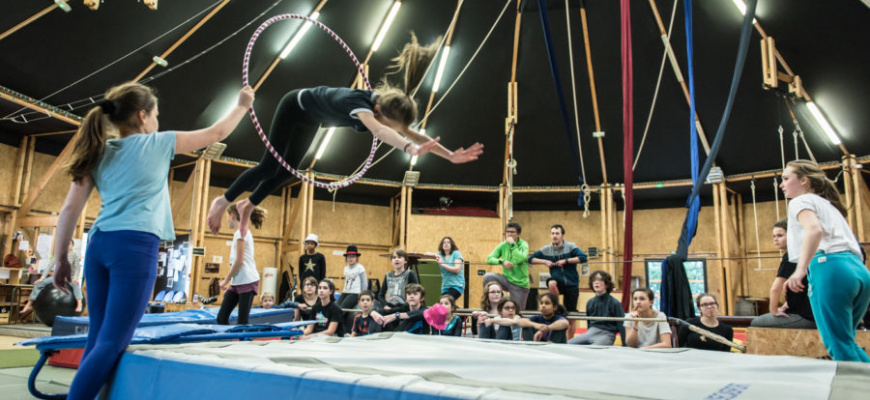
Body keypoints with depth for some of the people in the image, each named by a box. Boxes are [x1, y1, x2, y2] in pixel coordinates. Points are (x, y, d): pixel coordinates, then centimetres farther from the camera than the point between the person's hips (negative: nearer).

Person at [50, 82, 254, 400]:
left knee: (97, 339, 13)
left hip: (99, 244, 6)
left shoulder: (98, 153, 16)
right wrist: (242, 105, 29)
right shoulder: (157, 143, 4)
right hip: (135, 247, -6)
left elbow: (69, 209, 10)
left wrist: (61, 259, 15)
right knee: (112, 343, -5)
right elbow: (216, 133, 14)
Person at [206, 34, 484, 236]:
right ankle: (222, 202, 17)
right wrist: (410, 149, -82)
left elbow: (410, 132, -23)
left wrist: (451, 156, -33)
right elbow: (377, 130, -65)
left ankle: (248, 205, 32)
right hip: (295, 107, -7)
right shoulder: (358, 103, -44)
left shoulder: (385, 106, -22)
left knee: (287, 171, 12)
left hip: (311, 119, 7)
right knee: (269, 167, -4)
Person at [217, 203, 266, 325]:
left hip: (247, 281, -9)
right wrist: (230, 282, 19)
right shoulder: (243, 233, 18)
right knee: (222, 318, 5)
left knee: (242, 321, -5)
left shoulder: (241, 232, -10)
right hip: (238, 282, 9)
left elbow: (239, 261, -15)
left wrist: (226, 280, -7)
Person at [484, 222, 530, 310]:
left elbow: (520, 259, -27)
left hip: (520, 284, -3)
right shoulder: (503, 245, 1)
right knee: (488, 276, -22)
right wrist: (502, 261, -19)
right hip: (507, 279, 3)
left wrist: (512, 244, -22)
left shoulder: (523, 244, -8)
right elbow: (489, 259, -3)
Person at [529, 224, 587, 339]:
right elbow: (531, 259, 7)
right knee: (551, 283, -37)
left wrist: (566, 261, -19)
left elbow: (583, 258, -18)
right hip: (558, 283, 1)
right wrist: (545, 261, -7)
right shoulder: (546, 250, 2)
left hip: (572, 285, -1)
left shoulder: (570, 247, -5)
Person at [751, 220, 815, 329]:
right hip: (811, 314, 9)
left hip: (803, 316, -9)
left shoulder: (790, 256, -15)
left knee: (755, 323, -1)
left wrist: (774, 310, -10)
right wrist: (787, 304, 15)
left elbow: (775, 288, -21)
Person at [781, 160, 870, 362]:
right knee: (844, 342, 18)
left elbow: (815, 229, -17)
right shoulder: (828, 204, 31)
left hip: (830, 268, -9)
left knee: (839, 346, -6)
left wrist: (801, 270, -27)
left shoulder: (801, 201, 5)